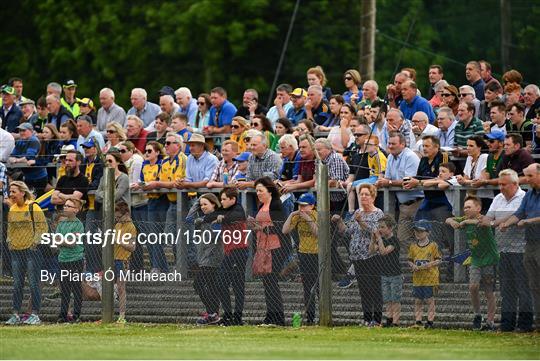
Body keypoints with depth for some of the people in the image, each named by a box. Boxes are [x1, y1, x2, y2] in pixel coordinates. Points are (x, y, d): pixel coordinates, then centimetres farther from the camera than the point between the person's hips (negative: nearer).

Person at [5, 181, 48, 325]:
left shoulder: (33, 207, -8)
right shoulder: (12, 209, 11)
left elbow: (43, 226, -7)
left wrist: (35, 241, -12)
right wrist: (9, 240, 12)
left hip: (31, 250, -6)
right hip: (15, 250, 6)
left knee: (34, 283, -3)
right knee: (17, 284, 8)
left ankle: (35, 315, 0)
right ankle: (15, 315, 11)